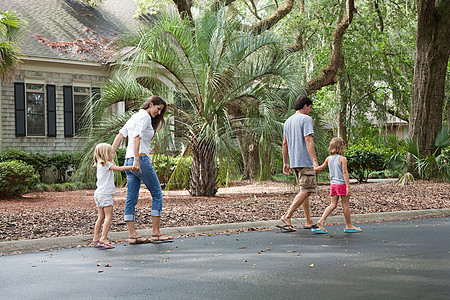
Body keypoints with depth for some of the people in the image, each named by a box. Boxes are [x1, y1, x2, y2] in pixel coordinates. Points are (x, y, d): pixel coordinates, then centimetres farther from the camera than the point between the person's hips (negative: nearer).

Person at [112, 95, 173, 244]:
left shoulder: (135, 116, 20)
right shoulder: (145, 116, -7)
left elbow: (119, 136, 16)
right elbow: (136, 138, -20)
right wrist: (136, 160, -27)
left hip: (129, 160, 9)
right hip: (141, 159, -9)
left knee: (131, 198, 5)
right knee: (157, 194, 0)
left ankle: (132, 235, 6)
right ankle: (155, 233, 0)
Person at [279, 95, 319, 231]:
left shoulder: (288, 121, 17)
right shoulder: (306, 119, -8)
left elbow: (285, 143, 18)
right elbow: (308, 140, -19)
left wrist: (285, 162, 21)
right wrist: (314, 160, -22)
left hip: (294, 162, 9)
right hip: (305, 161, -9)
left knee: (304, 190, 12)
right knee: (306, 190, -7)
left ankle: (309, 221, 13)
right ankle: (287, 216, -16)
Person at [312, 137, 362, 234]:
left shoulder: (328, 158, 7)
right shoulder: (342, 159, -11)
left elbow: (321, 168, 21)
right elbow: (345, 173, -16)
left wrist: (312, 169, 40)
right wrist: (348, 187, -17)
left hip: (333, 184, 6)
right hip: (342, 184, -6)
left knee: (333, 204, 9)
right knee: (345, 205, 4)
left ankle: (322, 220, -6)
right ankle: (349, 226, 13)